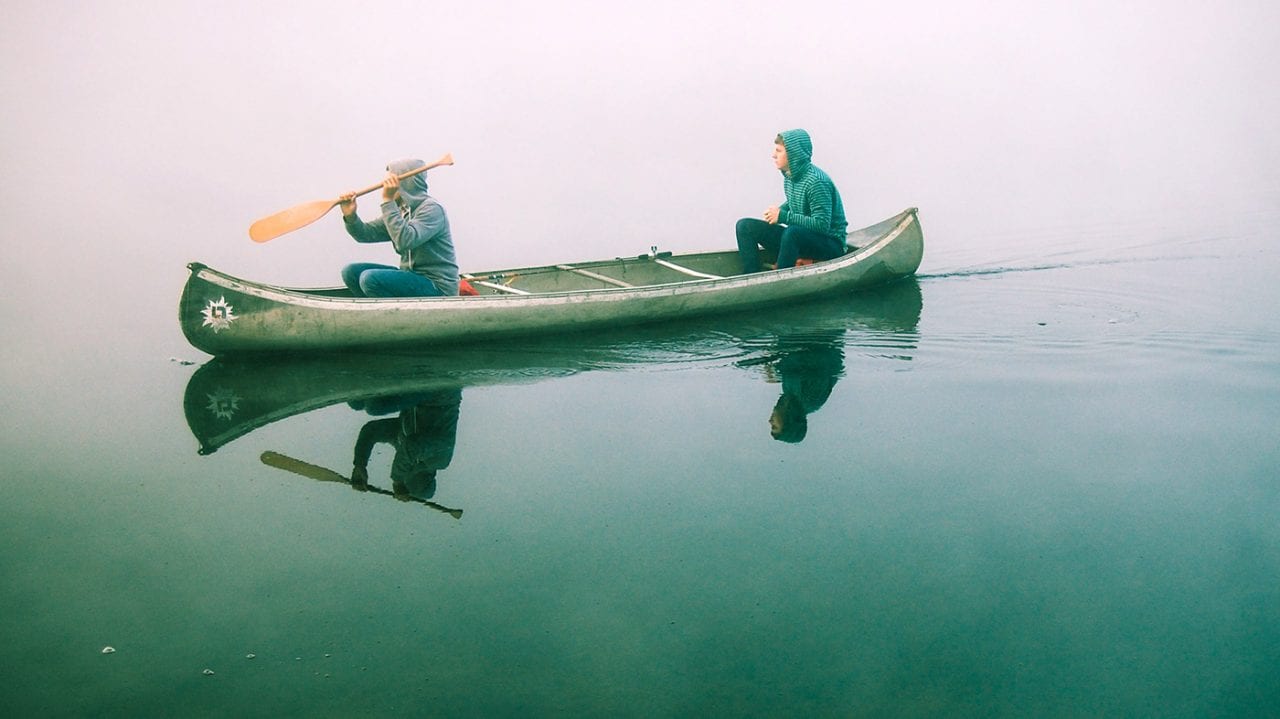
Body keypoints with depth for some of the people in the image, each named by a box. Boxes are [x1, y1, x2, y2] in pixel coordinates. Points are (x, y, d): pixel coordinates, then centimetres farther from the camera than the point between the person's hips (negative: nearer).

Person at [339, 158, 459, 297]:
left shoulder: (431, 208, -15)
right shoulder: (399, 210, 12)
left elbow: (405, 241, -31)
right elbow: (367, 234, 8)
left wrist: (388, 201, -28)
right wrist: (350, 217, -12)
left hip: (438, 287, -9)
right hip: (411, 276, 9)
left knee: (371, 278, -25)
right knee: (351, 272, 2)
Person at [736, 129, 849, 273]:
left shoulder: (816, 182, -22)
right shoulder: (789, 176, 3)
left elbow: (822, 225, -26)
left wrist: (783, 217, -23)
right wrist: (778, 211, -2)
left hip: (830, 245, -8)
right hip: (796, 240, 8)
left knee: (793, 231, -40)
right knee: (745, 226, -2)